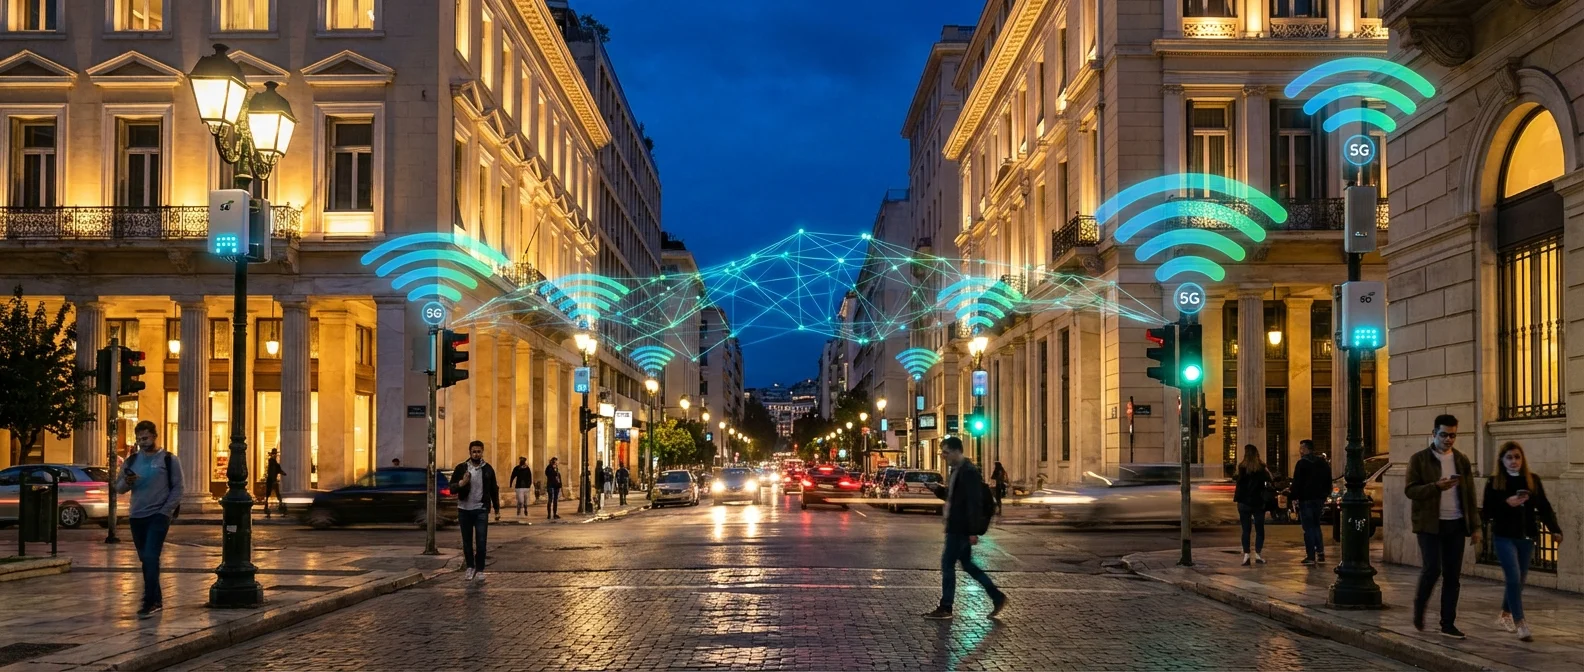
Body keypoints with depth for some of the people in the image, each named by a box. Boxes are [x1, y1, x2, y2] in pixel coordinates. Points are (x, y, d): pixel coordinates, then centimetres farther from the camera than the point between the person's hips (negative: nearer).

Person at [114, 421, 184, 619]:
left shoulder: (168, 460, -2)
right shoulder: (132, 460, 10)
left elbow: (177, 489, -4)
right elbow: (118, 487, 10)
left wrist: (165, 512, -12)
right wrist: (126, 482, -13)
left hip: (158, 516, -5)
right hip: (137, 517, 5)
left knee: (150, 558, -15)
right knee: (145, 559, 10)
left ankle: (150, 602, -16)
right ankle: (156, 599, 19)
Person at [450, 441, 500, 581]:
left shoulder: (488, 469, 3)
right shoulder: (461, 468, 0)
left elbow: (494, 489, 10)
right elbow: (452, 488, -2)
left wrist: (497, 508, 10)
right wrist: (462, 483, -21)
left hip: (481, 510, -1)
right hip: (464, 510, 1)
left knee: (481, 542, -4)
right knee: (467, 541, 9)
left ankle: (480, 570, 6)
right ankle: (470, 567, 22)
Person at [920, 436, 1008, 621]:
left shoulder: (969, 472, -17)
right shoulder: (956, 470, 14)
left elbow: (974, 502, -22)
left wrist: (973, 531, -24)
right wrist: (938, 489, 5)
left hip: (961, 529, -10)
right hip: (956, 527, 10)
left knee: (947, 564, -4)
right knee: (967, 564, 14)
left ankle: (945, 608, 4)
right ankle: (997, 597, 19)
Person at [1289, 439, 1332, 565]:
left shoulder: (1303, 463, -12)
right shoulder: (1324, 463, 12)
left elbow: (1297, 482, -14)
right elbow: (1328, 482, 16)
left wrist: (1294, 495, -4)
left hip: (1306, 499, -7)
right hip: (1320, 498, 7)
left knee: (1308, 527, -3)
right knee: (1316, 525, 18)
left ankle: (1311, 556, -4)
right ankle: (1320, 553, 10)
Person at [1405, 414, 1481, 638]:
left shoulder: (1462, 461, 11)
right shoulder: (1419, 459, 0)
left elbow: (1470, 495, 12)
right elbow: (1410, 490, -7)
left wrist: (1475, 527, 8)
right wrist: (1436, 487, -22)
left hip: (1456, 525, 4)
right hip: (1430, 524, -4)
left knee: (1452, 575, 3)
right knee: (1432, 569, -13)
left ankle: (1448, 624, 9)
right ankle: (1419, 608, 13)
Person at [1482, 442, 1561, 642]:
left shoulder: (1533, 480, 4)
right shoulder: (1494, 482, -3)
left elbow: (1544, 507, 3)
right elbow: (1487, 512, -5)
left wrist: (1555, 529, -9)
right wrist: (1507, 503, -20)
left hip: (1526, 537, 4)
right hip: (1504, 537, -4)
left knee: (1519, 580, 12)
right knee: (1514, 578, -12)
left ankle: (1505, 615, 32)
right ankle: (1520, 623, -9)